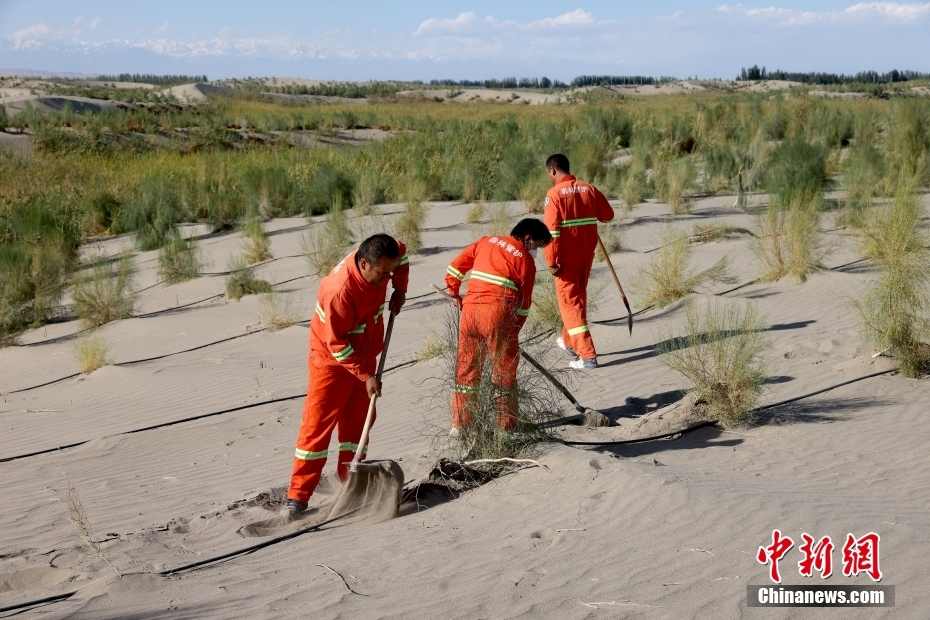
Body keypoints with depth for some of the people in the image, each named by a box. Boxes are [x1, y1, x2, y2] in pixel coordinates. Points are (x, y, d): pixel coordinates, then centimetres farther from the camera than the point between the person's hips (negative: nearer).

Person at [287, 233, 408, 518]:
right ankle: (298, 495, -4)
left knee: (357, 419, 9)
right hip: (332, 358, -7)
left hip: (364, 353, 7)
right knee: (318, 422, -7)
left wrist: (400, 290, 1)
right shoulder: (340, 291, -35)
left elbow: (402, 253, 12)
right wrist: (366, 375, -24)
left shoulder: (380, 259, -14)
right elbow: (337, 344, -27)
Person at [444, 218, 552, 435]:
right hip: (498, 313, -4)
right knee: (504, 369, 9)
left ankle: (460, 424, 20)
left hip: (470, 309, 5)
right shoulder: (526, 260, 5)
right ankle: (507, 425, 14)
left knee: (466, 367, 14)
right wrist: (514, 331, 14)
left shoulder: (486, 241, 17)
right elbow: (524, 303, 5)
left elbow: (454, 268, 15)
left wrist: (454, 292, 27)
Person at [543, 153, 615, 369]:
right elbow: (608, 214, 11)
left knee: (570, 302, 1)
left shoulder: (555, 194, -15)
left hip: (565, 256, -6)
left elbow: (552, 230, -20)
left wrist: (551, 261, -16)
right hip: (587, 253, 6)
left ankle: (587, 355, -5)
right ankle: (569, 342, 40)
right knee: (579, 296, 21)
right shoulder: (589, 189, 1)